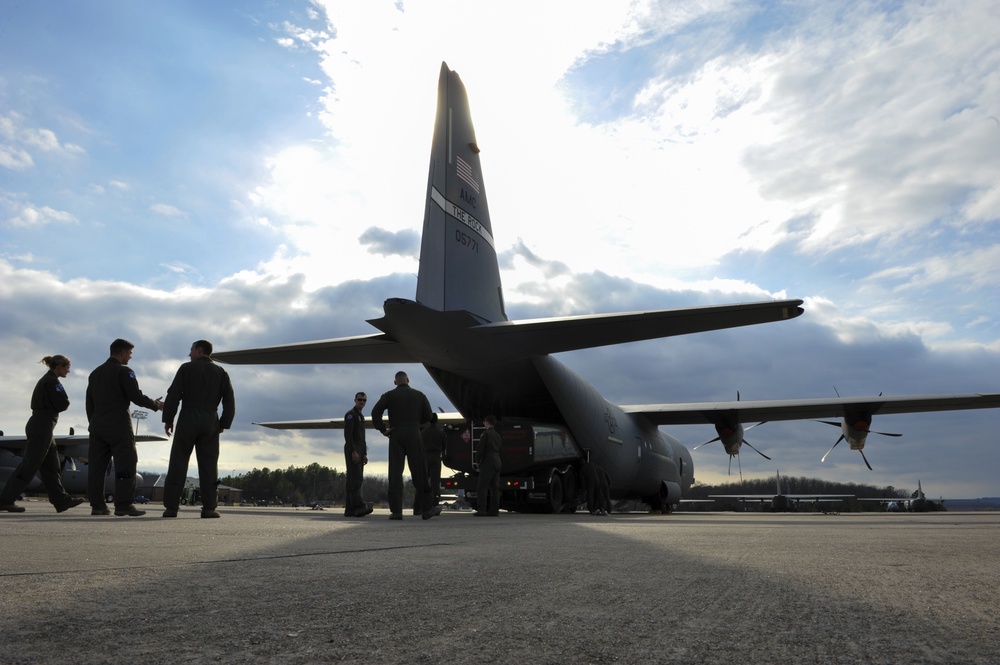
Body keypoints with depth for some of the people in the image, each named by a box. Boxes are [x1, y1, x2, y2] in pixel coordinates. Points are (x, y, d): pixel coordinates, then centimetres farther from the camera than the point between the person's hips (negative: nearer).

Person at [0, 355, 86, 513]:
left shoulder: (45, 380, 18)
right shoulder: (52, 381, -12)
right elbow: (63, 404, -16)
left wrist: (61, 402, 2)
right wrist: (64, 400, 4)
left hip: (40, 427, 10)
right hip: (42, 427, -10)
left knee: (51, 466, 8)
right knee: (29, 465, -6)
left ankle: (61, 500, 11)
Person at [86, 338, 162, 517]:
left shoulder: (95, 373, 16)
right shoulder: (124, 371, -7)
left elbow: (89, 403, 18)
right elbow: (136, 397, -13)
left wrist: (93, 423, 22)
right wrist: (156, 405, 2)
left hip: (97, 426, 8)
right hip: (118, 425, -7)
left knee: (97, 466, 7)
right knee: (126, 464, -5)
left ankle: (97, 505, 7)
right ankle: (123, 505, -8)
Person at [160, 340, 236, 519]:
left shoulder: (187, 368, 3)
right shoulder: (221, 372, 10)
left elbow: (173, 395, -4)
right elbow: (229, 401, 5)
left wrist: (168, 419, 2)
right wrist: (224, 424, 10)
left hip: (188, 419, -2)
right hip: (210, 421, 2)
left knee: (178, 463, 2)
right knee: (209, 464, 1)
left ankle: (171, 506, 0)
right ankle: (209, 507, -4)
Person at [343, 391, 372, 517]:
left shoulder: (361, 417, 23)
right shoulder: (350, 414, -7)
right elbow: (347, 435, -17)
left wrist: (364, 454, 17)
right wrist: (354, 452, -24)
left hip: (359, 452, 9)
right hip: (352, 451, -9)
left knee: (354, 480, 4)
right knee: (356, 479, -18)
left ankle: (350, 509, 3)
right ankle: (359, 507, -26)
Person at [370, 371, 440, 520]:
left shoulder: (389, 395, 5)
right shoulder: (419, 395, 10)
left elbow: (375, 412, -9)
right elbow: (427, 416, 8)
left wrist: (383, 429, -1)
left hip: (396, 435, 0)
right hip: (414, 435, 0)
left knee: (395, 473, 2)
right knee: (419, 472, 3)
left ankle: (396, 511, -1)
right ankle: (427, 508, 6)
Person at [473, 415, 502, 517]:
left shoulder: (485, 433, -7)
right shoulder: (497, 435, 16)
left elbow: (481, 448, -12)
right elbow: (500, 448, 16)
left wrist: (478, 458, 1)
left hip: (487, 462, -8)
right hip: (497, 462, 8)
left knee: (482, 487, -8)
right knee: (494, 487, 7)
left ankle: (482, 509, -14)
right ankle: (494, 510, 5)